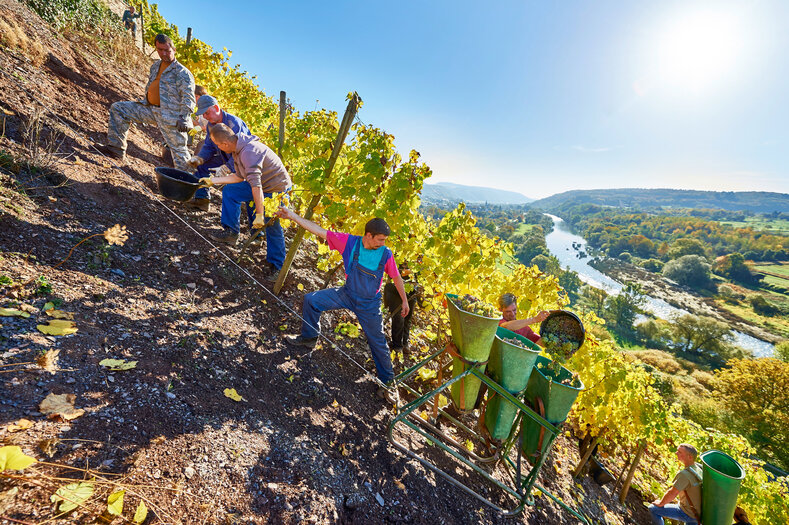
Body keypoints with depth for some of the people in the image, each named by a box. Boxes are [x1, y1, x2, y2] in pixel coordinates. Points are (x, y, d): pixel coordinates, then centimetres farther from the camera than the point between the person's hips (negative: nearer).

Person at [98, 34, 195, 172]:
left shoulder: (183, 73, -7)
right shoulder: (155, 66, 19)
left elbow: (188, 98, -18)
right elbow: (150, 87, 31)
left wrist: (183, 118, -30)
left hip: (169, 114, -8)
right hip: (149, 108, 8)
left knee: (178, 148, -10)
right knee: (118, 109, 8)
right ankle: (116, 148, 10)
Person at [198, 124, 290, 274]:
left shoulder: (249, 152, -30)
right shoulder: (238, 148, 2)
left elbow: (256, 185, -36)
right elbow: (240, 177, 14)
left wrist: (259, 214, -37)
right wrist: (213, 180, 18)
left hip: (276, 190, -9)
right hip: (262, 184, 10)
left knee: (272, 226, -5)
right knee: (229, 191, 10)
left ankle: (276, 265, 12)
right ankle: (231, 231, 17)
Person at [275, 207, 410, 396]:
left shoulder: (386, 255, -19)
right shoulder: (350, 242, -19)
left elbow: (397, 278, -5)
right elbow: (319, 231, -17)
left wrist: (404, 301, 3)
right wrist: (293, 216, -21)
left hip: (369, 304, -2)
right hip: (346, 294, 2)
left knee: (378, 343, 6)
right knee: (311, 299, -2)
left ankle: (386, 380, 29)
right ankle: (309, 337, 23)